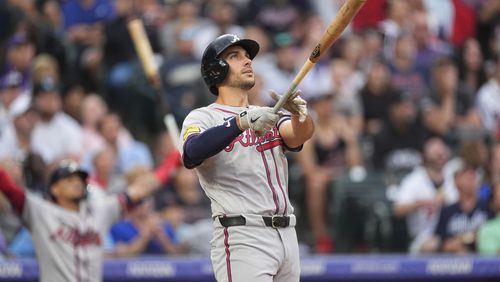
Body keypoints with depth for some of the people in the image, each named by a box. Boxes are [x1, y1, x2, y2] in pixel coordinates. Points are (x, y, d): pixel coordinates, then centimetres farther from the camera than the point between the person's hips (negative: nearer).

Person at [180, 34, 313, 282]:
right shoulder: (201, 118, 3)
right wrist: (242, 122, -32)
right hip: (242, 238, -6)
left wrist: (299, 111, -24)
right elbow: (192, 153, -20)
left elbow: (301, 134, -1)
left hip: (287, 235, 6)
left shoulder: (268, 117, 21)